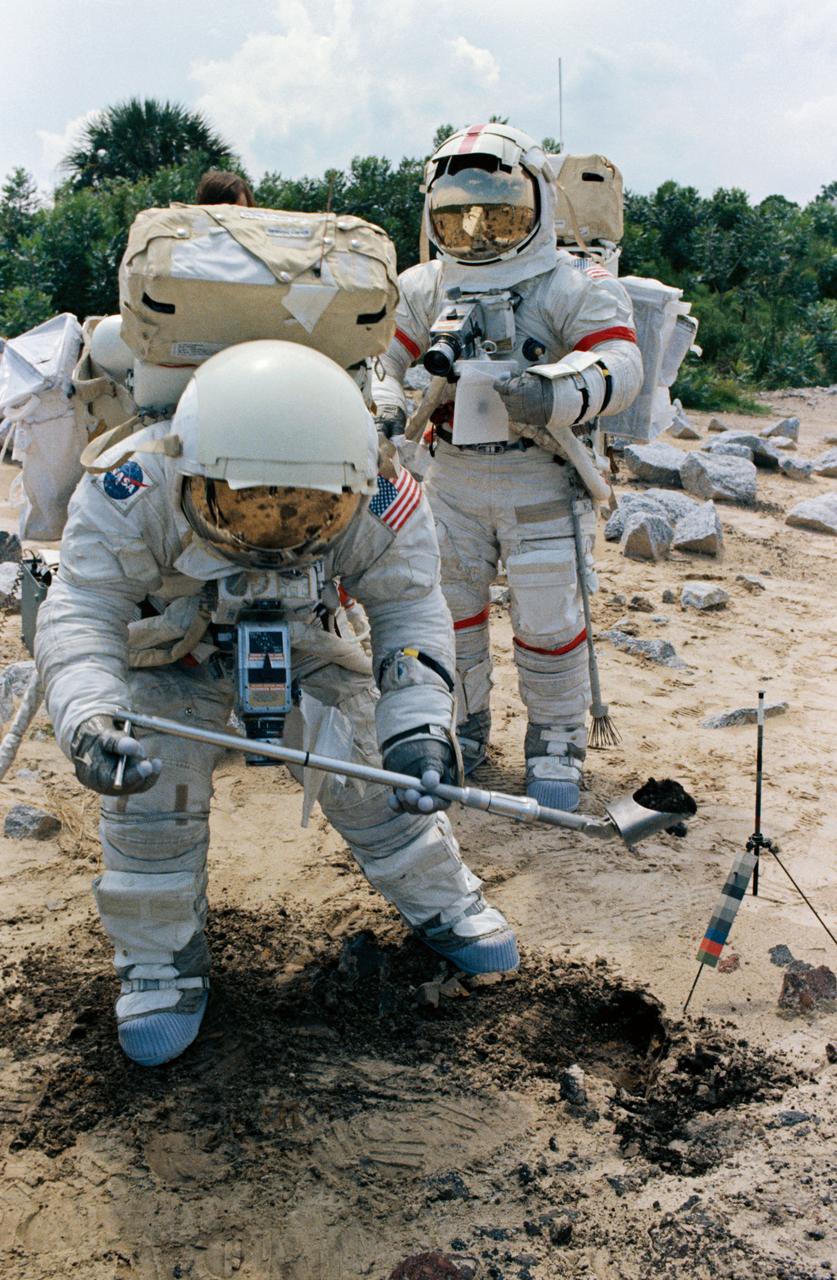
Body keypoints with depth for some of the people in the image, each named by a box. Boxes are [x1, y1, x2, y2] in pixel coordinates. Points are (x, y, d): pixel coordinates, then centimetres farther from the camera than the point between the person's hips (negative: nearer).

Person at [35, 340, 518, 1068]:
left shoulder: (376, 502, -31)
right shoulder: (135, 492, -36)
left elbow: (409, 611, -26)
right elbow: (82, 613, -37)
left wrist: (418, 724, -42)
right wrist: (88, 716, -57)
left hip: (301, 641, 2)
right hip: (172, 650, -1)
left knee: (373, 760, -3)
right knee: (152, 779, -16)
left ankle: (440, 903, 23)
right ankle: (161, 959, 7)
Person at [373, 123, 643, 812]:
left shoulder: (570, 287, -8)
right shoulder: (423, 289, 6)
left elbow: (620, 361, -20)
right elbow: (390, 359, 7)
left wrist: (557, 392, -39)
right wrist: (386, 409, -15)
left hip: (543, 483, -3)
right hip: (452, 478, 4)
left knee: (548, 621, 2)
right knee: (448, 609, 11)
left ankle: (556, 743, 23)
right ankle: (462, 726, 33)